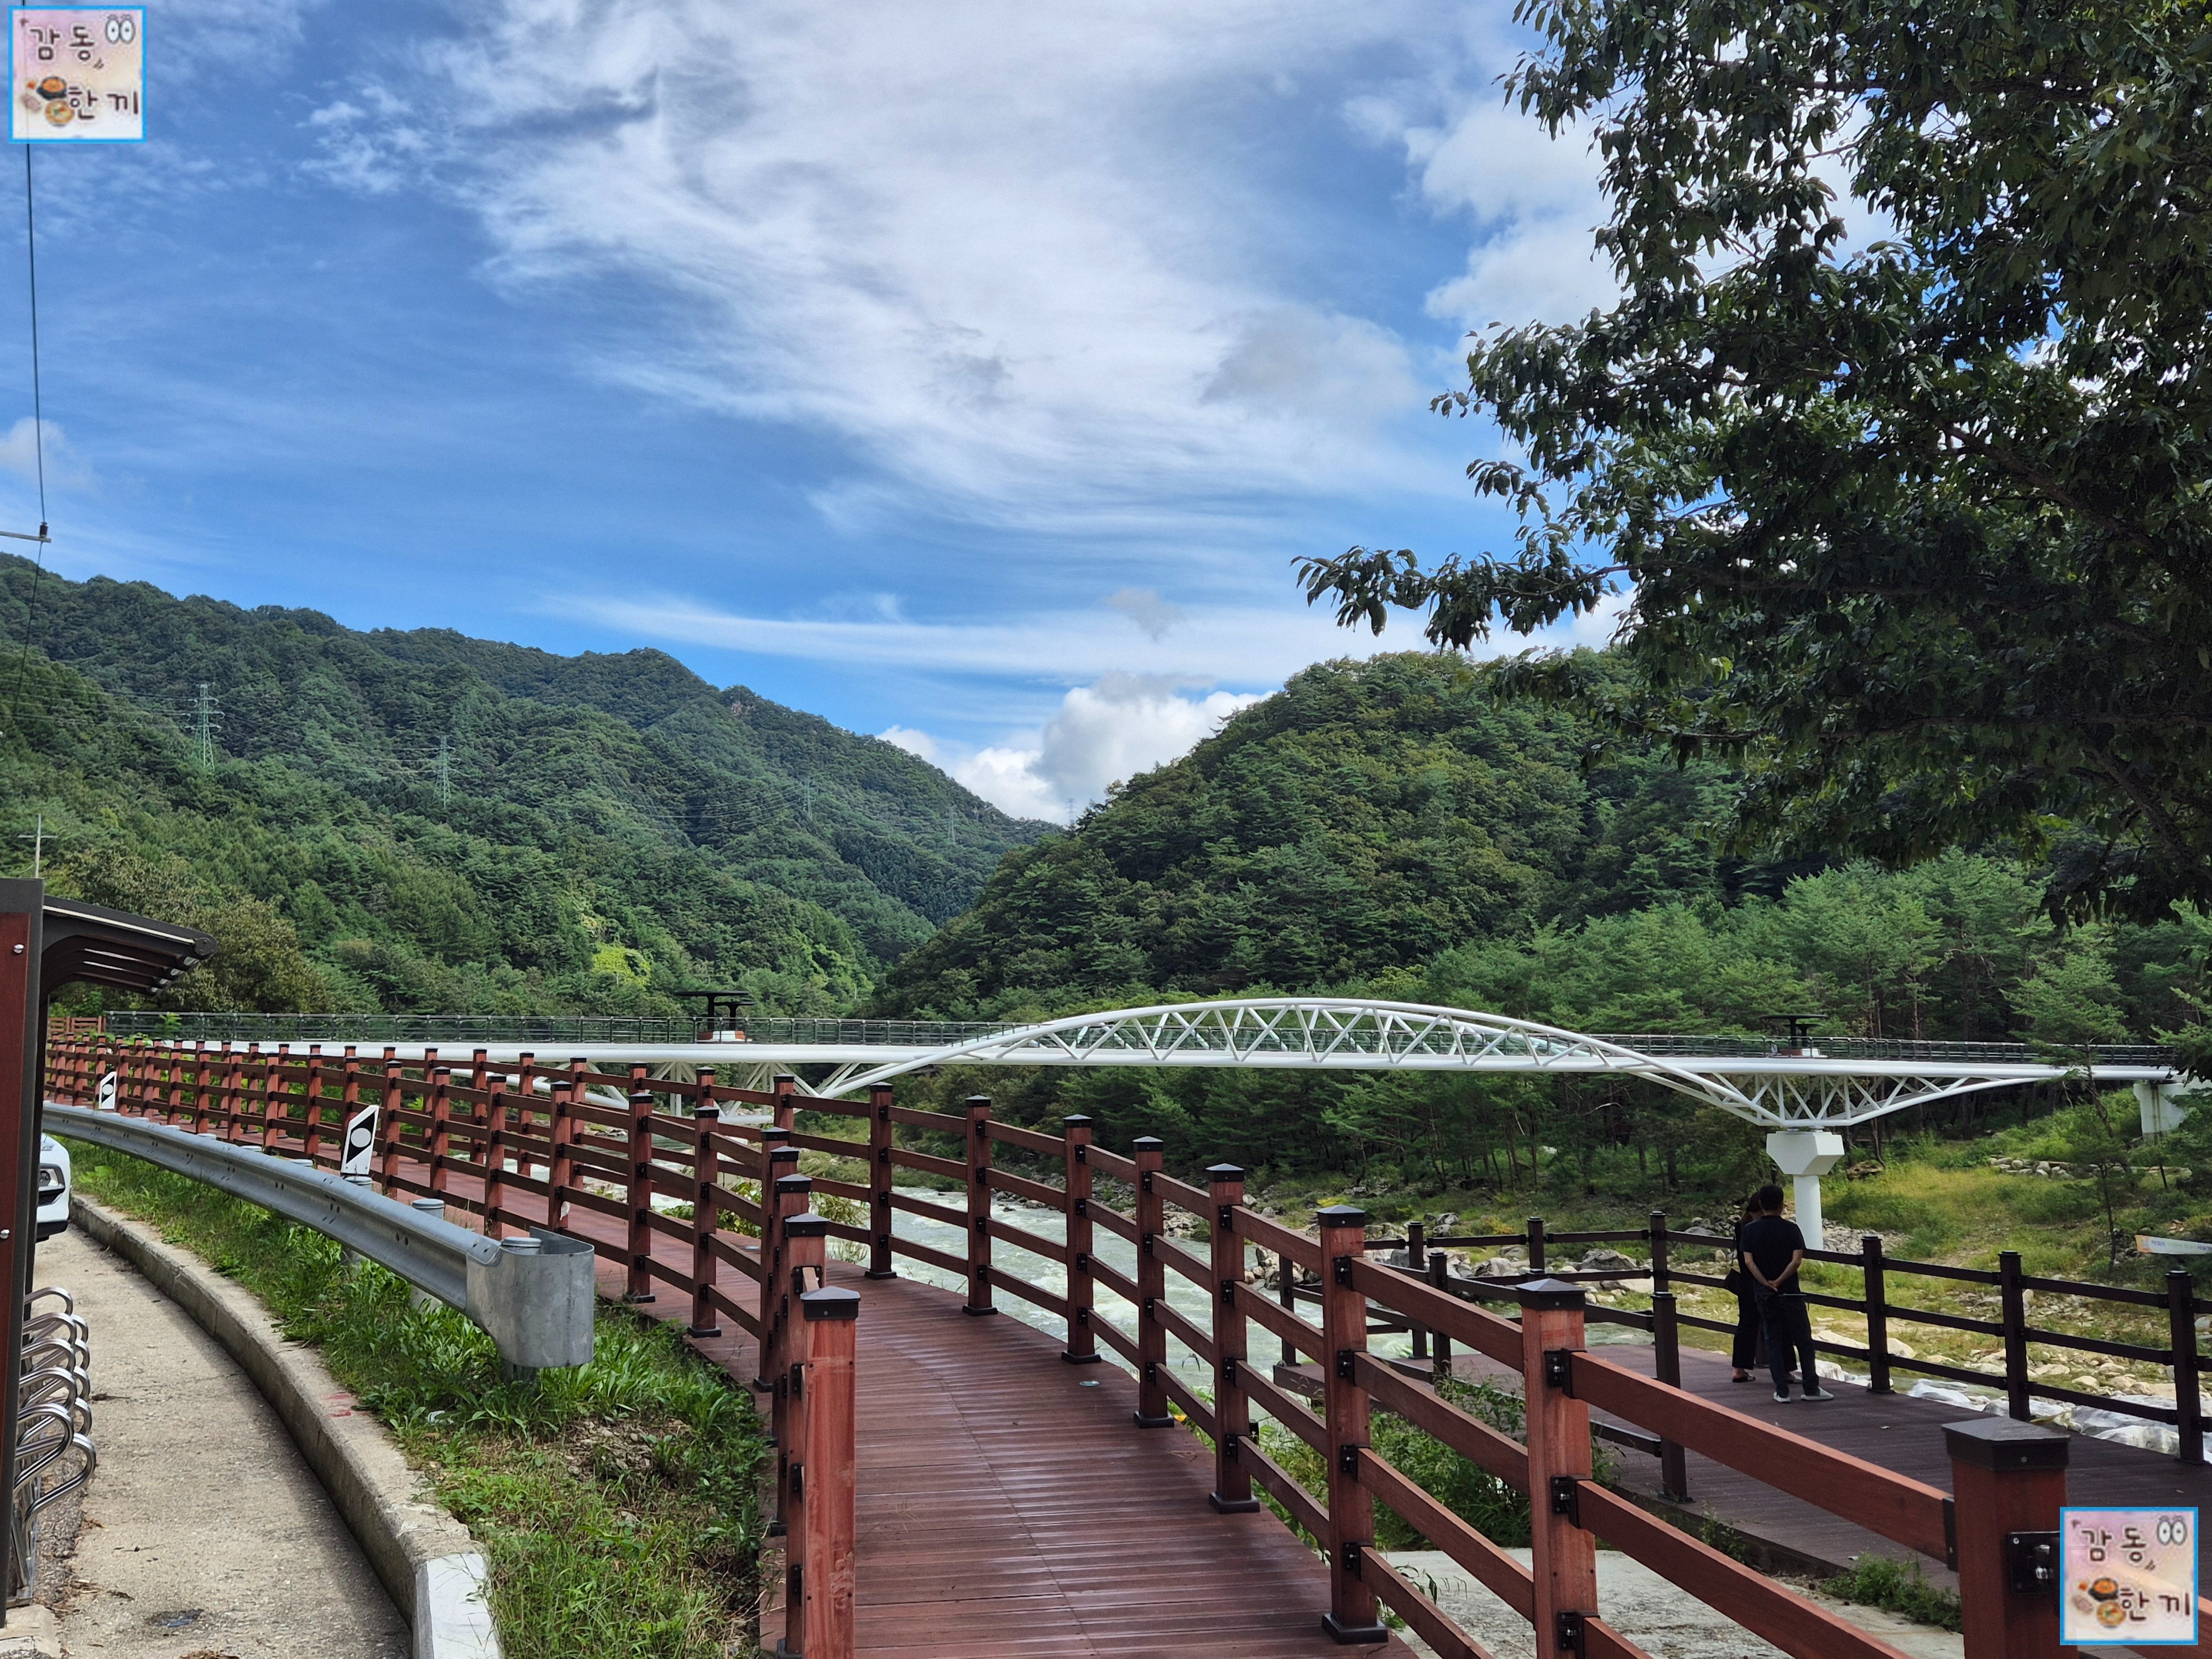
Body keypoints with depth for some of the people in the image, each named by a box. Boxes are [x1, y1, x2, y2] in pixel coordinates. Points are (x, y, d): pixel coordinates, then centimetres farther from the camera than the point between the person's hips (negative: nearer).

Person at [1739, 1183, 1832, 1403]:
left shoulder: (1751, 1230, -1)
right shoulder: (1791, 1229, -6)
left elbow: (1749, 1262, -10)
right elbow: (1797, 1260, -16)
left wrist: (1766, 1284, -11)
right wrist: (1779, 1282, -12)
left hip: (1764, 1294, 2)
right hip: (1789, 1293, -2)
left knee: (1774, 1342, 8)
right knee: (1803, 1341, 9)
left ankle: (1782, 1392, 7)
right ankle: (1811, 1389, 12)